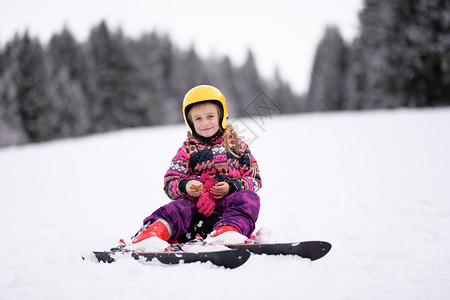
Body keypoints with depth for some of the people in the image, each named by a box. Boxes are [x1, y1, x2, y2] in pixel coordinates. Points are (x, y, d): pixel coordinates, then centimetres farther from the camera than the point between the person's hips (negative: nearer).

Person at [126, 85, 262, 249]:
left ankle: (229, 230, -57)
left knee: (249, 198, -30)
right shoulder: (188, 149, 13)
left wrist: (232, 187, -10)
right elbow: (170, 182, 8)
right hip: (196, 202, 0)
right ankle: (154, 231, -58)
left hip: (227, 202, 0)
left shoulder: (236, 145, 13)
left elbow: (254, 179, 10)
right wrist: (184, 187, -17)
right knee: (179, 207, -31)